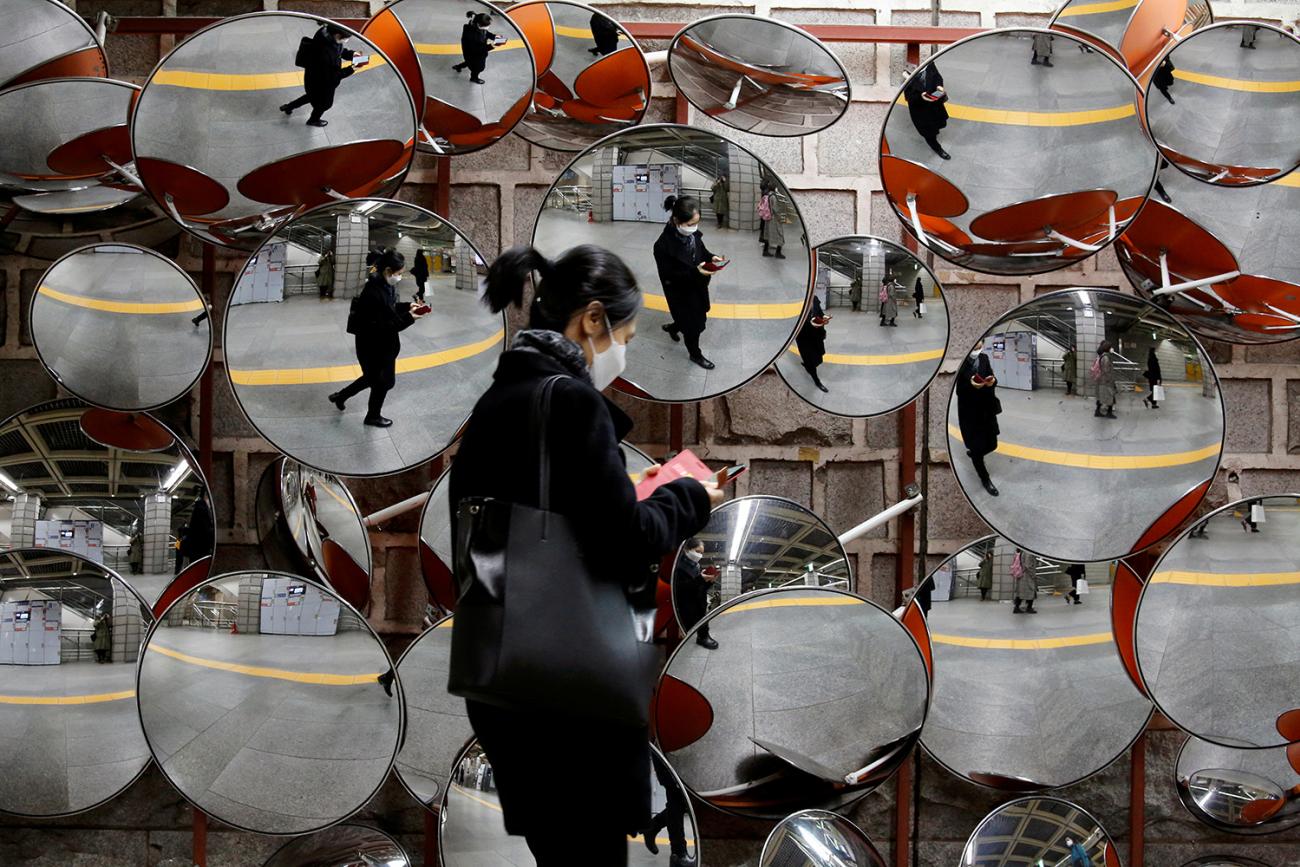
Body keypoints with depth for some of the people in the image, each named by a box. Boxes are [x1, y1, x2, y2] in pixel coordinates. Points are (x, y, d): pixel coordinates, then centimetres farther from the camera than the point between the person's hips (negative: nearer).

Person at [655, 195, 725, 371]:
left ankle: (673, 327, 55)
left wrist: (711, 258, -14)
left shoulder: (693, 233, -12)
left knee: (699, 318, 25)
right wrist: (695, 272, -34)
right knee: (693, 325, 13)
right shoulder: (663, 245, -31)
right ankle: (695, 354, 42)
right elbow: (669, 276, -25)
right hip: (681, 293, -6)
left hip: (697, 287, 6)